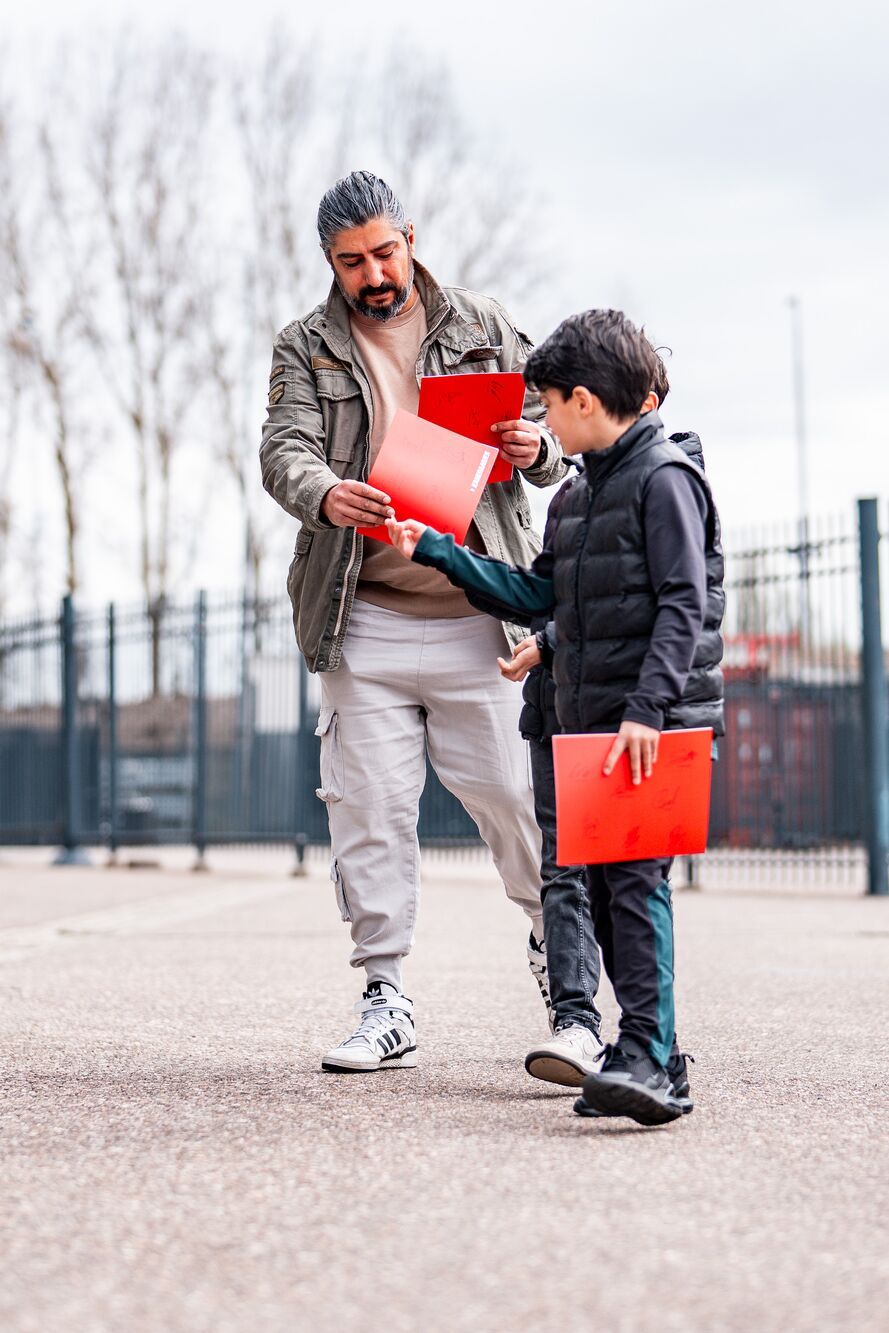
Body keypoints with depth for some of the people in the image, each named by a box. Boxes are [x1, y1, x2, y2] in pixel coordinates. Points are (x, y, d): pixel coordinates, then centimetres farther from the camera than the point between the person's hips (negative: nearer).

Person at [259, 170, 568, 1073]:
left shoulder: (484, 329, 10)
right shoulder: (305, 350, 9)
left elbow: (551, 436, 13)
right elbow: (284, 451, -6)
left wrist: (537, 449, -12)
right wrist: (325, 494, -29)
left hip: (478, 610, 0)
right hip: (365, 618, 1)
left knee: (512, 795, 2)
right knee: (369, 809, 0)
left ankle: (553, 944, 28)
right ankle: (385, 1006, 8)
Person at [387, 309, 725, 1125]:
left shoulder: (665, 478, -7)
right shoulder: (579, 496, 20)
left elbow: (683, 606, -14)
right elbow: (536, 593, 23)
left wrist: (647, 708, -23)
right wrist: (436, 550, 21)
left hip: (659, 727, -9)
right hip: (591, 723, 9)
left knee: (636, 879, -17)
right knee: (600, 886, 7)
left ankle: (644, 1062, -21)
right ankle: (651, 1056, 13)